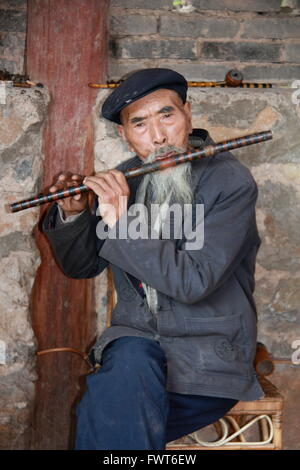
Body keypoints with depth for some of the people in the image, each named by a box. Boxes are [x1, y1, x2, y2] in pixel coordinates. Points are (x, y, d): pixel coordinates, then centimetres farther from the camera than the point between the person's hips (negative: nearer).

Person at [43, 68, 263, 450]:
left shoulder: (231, 181, -11)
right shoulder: (122, 181, 4)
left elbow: (194, 282, -22)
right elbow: (80, 267, 11)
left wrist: (122, 222, -21)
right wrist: (71, 215, -9)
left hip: (208, 357, -4)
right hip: (136, 338, 4)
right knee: (131, 363, -29)